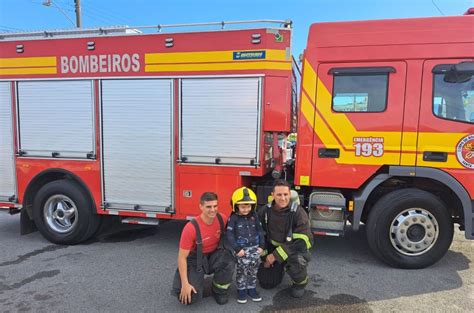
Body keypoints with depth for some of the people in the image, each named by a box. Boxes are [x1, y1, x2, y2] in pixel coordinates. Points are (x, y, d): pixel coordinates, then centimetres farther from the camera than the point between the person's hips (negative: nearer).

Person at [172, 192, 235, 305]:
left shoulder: (222, 219, -16)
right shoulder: (191, 228, -28)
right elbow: (182, 257, -21)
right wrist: (185, 284, -23)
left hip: (214, 255, 3)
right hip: (195, 259, -3)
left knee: (229, 261, -31)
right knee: (190, 297, -20)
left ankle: (219, 290, -1)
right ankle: (195, 282, 17)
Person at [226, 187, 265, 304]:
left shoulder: (254, 216, 3)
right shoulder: (233, 218, -9)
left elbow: (260, 231, 9)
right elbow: (230, 234, -11)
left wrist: (261, 245, 3)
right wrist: (237, 248, -16)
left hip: (255, 248, 4)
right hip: (242, 249, -3)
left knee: (253, 269, 7)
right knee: (242, 270, -3)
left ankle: (252, 288, 24)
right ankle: (241, 290, 15)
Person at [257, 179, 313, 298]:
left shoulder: (298, 212, -22)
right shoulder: (264, 211, -10)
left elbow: (303, 240, -27)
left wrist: (276, 255, -28)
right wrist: (264, 255, -6)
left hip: (294, 251, -3)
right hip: (271, 249, 3)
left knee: (296, 261, -36)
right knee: (267, 283, -2)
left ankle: (300, 283, 0)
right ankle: (278, 269, 32)